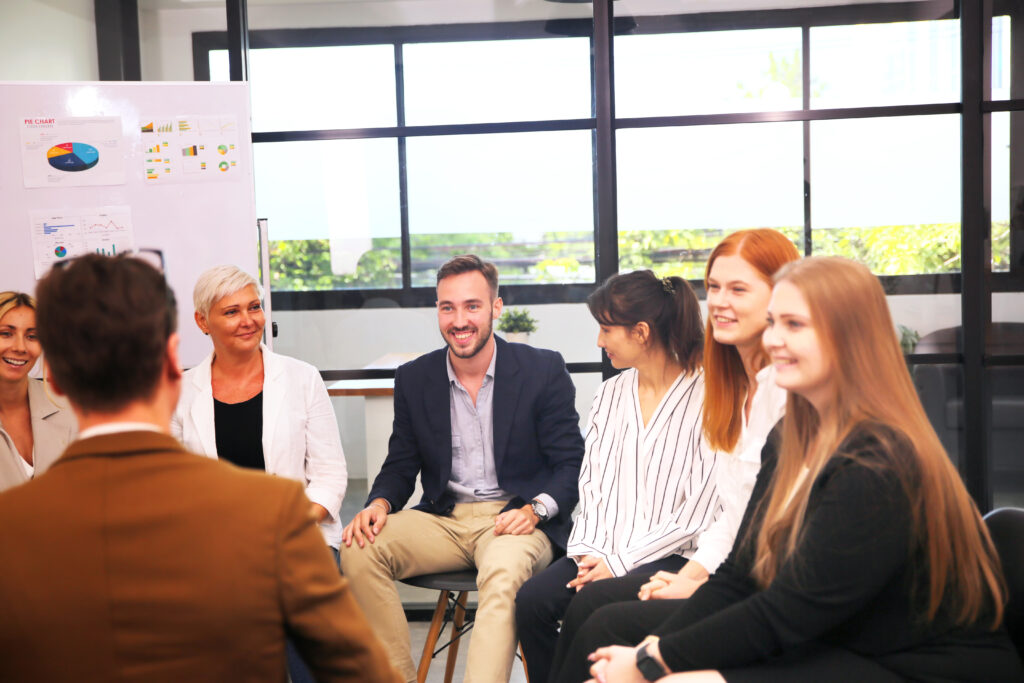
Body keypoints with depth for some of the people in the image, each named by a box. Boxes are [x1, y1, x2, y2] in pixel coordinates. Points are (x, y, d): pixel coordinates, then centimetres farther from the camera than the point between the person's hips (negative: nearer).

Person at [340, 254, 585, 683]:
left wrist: (535, 509, -20)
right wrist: (380, 503, -10)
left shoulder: (544, 370, -1)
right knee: (359, 551, -21)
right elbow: (401, 465, 13)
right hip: (443, 519, 4)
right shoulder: (414, 379, 8)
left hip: (515, 520, -3)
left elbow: (571, 464, -1)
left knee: (504, 571, -37)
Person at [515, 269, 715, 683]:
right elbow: (592, 483, 12)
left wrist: (621, 561, -13)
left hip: (670, 556, -5)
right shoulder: (610, 394, 17)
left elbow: (698, 512, -11)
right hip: (603, 552, 6)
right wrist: (590, 553, -5)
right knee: (531, 601, -20)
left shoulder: (706, 397, -7)